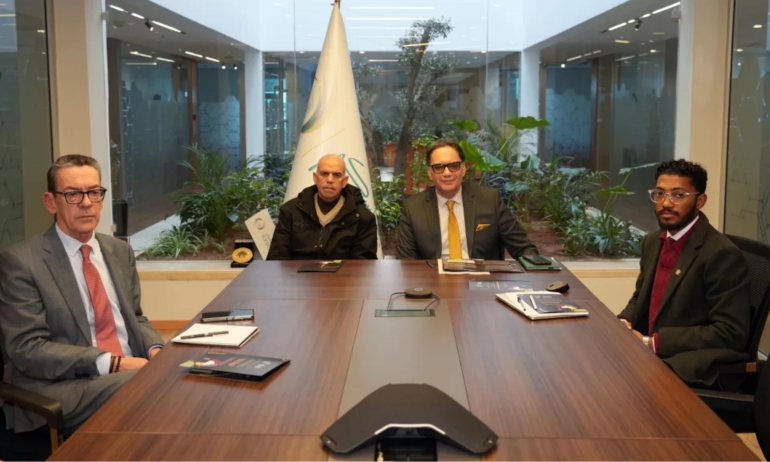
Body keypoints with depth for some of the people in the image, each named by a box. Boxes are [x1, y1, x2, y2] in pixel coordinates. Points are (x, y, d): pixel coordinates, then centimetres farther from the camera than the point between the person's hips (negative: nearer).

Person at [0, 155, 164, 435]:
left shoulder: (120, 251, 14)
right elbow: (27, 348, -12)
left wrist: (156, 349, -4)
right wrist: (112, 363, -21)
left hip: (133, 372, 7)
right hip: (64, 388, -6)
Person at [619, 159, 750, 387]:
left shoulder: (722, 254, -16)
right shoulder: (653, 242, 8)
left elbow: (731, 334, -20)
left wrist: (651, 342, -22)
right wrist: (624, 322, -4)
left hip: (696, 371, -7)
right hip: (650, 355, 7)